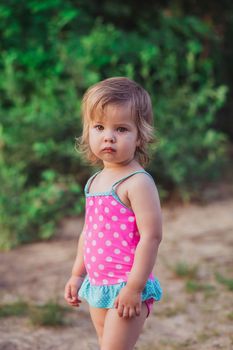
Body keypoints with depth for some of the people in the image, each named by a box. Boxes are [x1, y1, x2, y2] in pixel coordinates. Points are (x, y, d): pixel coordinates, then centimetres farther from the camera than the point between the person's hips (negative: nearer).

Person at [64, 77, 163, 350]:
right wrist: (77, 275, 20)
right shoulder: (95, 182, 10)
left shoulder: (138, 182, -16)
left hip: (127, 286, -8)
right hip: (99, 286, 8)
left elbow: (151, 236, -21)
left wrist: (134, 287, -23)